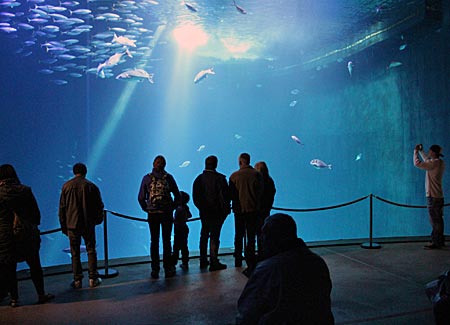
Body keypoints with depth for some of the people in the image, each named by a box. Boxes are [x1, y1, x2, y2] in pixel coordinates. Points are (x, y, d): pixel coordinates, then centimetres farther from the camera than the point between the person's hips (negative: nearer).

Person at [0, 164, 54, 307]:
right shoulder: (25, 190, -3)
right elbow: (36, 213, 1)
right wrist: (33, 226, 17)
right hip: (26, 235, 1)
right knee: (35, 266, 11)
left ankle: (14, 299, 17)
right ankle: (41, 295, 18)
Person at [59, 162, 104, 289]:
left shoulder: (66, 186, 1)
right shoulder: (91, 186, -3)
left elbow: (62, 207, 3)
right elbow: (99, 206, 0)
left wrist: (63, 226, 9)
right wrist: (97, 220, 15)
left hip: (72, 224, 1)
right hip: (88, 224, -1)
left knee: (75, 253, 7)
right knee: (91, 250, 8)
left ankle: (77, 280, 11)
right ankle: (93, 278, 9)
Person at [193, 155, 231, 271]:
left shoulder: (199, 178, 2)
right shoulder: (220, 178, -12)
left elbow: (195, 197, 4)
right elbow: (225, 194, -11)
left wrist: (201, 208, 14)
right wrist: (226, 209, 1)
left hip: (204, 212, 5)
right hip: (217, 212, -5)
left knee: (204, 235, 16)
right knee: (214, 236, -2)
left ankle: (203, 261, 24)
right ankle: (213, 262, -3)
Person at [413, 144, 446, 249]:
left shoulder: (434, 163, -17)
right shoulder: (440, 163, 12)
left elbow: (417, 163, -18)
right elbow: (427, 161, 30)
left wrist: (416, 152, -4)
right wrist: (421, 151, 27)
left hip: (433, 196, -10)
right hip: (439, 196, 10)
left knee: (435, 220, -4)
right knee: (438, 220, 15)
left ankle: (436, 243, 0)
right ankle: (440, 241, 22)